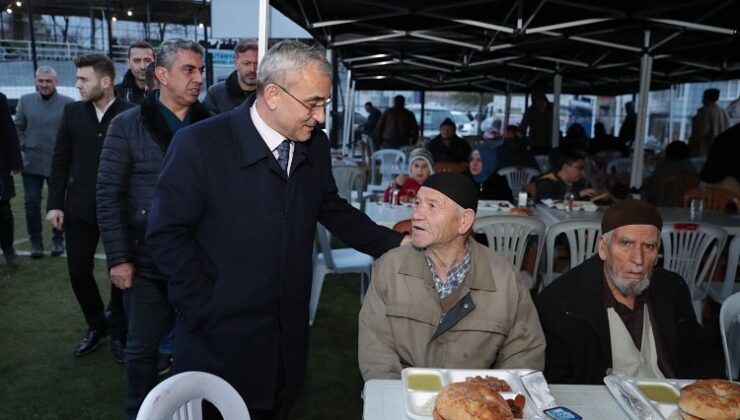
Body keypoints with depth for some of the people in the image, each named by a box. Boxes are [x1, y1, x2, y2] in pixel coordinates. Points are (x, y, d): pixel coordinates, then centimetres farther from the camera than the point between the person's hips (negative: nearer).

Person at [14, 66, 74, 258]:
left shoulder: (68, 103, -6)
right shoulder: (25, 100, 4)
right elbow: (18, 126, 11)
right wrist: (23, 146, 0)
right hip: (32, 163, 2)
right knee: (31, 202, 3)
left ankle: (58, 240, 23)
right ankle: (35, 241, 17)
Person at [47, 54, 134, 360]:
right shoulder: (72, 112, 5)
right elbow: (60, 159, 7)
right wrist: (55, 203, 1)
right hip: (80, 207, 4)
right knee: (78, 271, 8)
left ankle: (118, 332, 26)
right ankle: (96, 324, 32)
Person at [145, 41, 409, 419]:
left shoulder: (315, 146, 0)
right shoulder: (199, 144, -16)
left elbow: (331, 209, 10)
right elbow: (166, 234, -12)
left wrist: (396, 244, -2)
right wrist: (206, 310, -13)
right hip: (220, 336, -4)